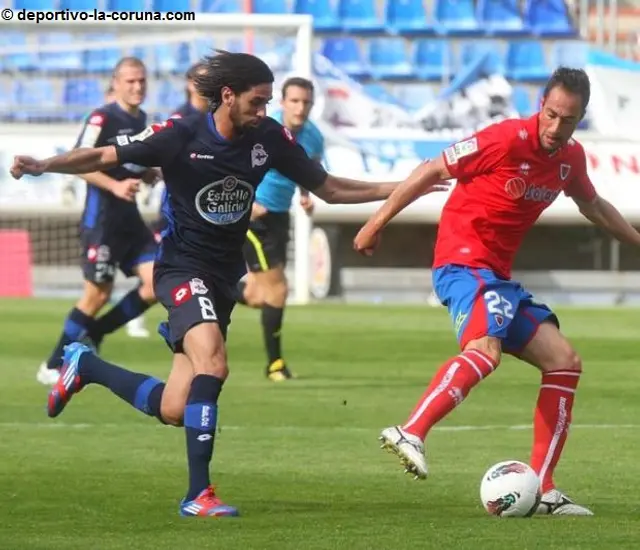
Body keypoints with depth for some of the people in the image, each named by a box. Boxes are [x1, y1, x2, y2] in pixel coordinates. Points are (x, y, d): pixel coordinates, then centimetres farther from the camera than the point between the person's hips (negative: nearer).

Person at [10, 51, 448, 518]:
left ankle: (85, 366, 30)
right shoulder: (181, 136, -14)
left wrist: (396, 188, 1)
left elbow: (328, 189, 9)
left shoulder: (270, 138, -2)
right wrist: (43, 166, -25)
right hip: (183, 269, -5)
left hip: (224, 277, 5)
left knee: (174, 410, 4)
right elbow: (103, 157, -9)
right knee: (213, 365, -30)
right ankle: (198, 493, -24)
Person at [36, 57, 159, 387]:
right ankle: (53, 367, 7)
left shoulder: (141, 120, 13)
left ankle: (92, 334, 11)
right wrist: (115, 186, -30)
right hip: (102, 219, -8)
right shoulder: (102, 119, -12)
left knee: (157, 283, -4)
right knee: (98, 294, -6)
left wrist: (150, 174, 8)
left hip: (130, 219, 8)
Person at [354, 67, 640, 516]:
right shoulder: (507, 140, -15)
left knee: (564, 361, 5)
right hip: (464, 263, -9)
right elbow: (432, 171, -9)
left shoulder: (571, 158, 8)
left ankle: (542, 489, 5)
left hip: (499, 274, 9)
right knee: (486, 348, -35)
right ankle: (410, 435, -47)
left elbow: (592, 205, 30)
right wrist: (379, 221, -5)